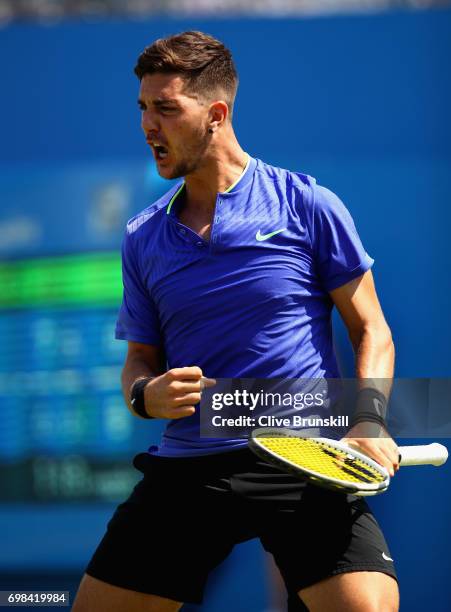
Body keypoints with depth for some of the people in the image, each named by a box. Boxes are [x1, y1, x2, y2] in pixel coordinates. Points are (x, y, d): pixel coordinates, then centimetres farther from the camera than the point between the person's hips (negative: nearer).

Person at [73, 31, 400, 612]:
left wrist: (368, 422, -12)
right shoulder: (143, 237, 12)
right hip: (186, 470, 4)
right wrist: (146, 395, -5)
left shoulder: (305, 205, 1)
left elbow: (370, 331, 5)